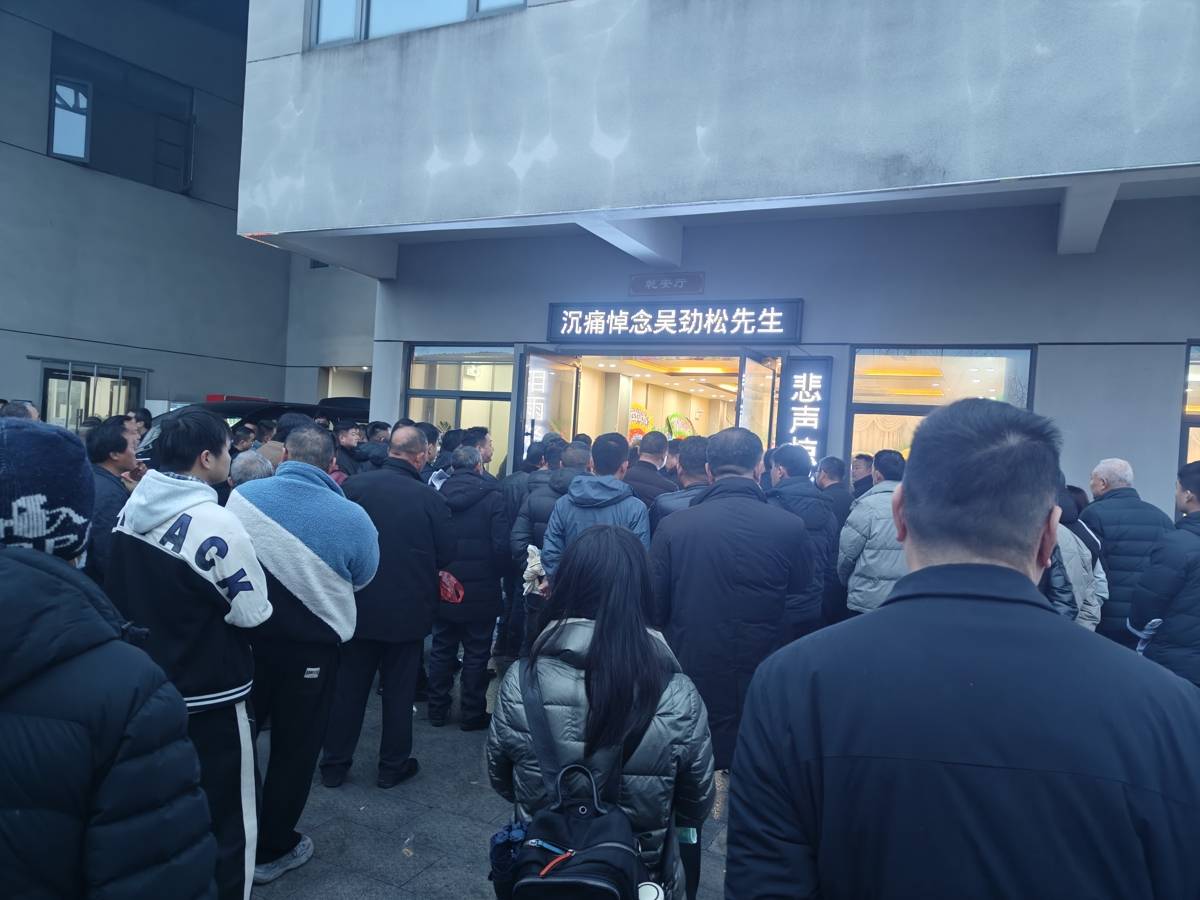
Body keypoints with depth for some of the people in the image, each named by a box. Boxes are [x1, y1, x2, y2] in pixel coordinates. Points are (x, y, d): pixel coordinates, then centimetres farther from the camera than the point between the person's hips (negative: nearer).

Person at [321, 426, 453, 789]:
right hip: (409, 609, -2)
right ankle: (393, 765, 25)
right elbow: (445, 556, -8)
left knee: (349, 686, 16)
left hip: (359, 605, 2)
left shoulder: (355, 485, -12)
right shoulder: (430, 498, -17)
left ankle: (334, 764, 26)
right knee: (399, 689, 14)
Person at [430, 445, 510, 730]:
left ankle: (437, 709, 26)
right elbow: (501, 545, -16)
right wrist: (497, 573, 1)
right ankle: (473, 714, 17)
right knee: (476, 654, 8)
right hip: (481, 590, -3)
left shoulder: (439, 494, -2)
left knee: (442, 650, 16)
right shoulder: (492, 497, -12)